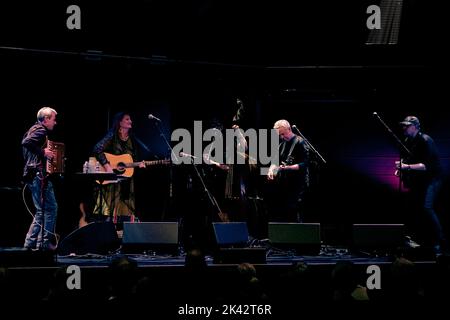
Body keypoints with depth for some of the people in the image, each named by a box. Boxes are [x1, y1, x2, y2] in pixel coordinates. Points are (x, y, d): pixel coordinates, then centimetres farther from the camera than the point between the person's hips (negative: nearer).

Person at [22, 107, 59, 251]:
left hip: (32, 175, 11)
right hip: (39, 175, -11)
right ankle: (45, 242, -5)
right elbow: (26, 142, -28)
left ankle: (31, 242, 13)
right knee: (51, 208, -7)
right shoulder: (40, 131, -11)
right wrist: (42, 152, -24)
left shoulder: (34, 129, 20)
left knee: (42, 210, 13)